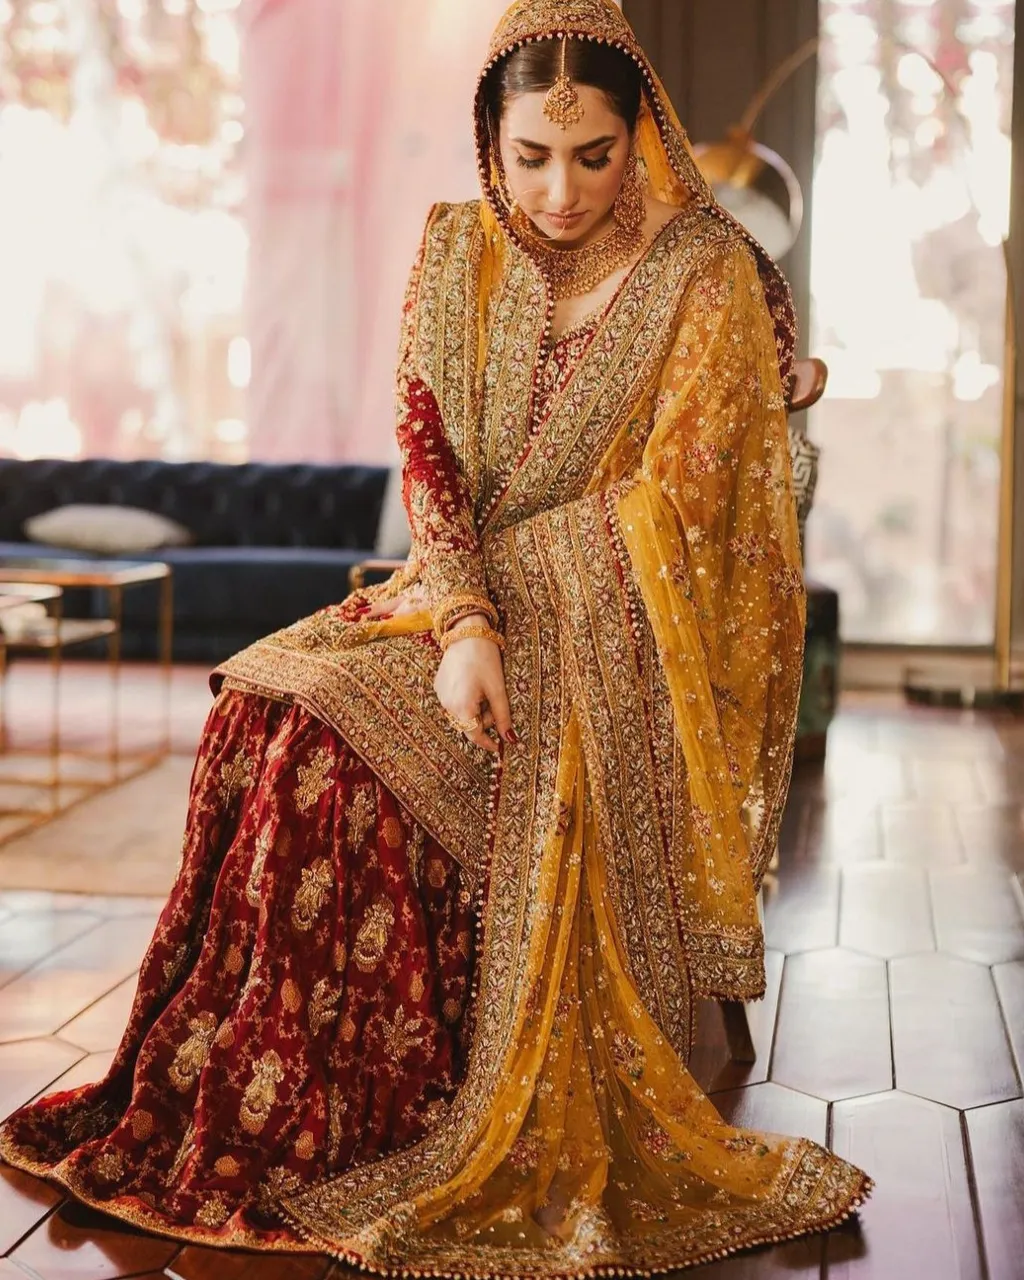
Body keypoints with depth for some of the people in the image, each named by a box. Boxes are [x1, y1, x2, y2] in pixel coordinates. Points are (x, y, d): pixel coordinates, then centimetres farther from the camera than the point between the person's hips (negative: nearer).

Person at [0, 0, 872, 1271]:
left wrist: (473, 595, -13)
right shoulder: (457, 250, 6)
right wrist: (463, 623, -19)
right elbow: (426, 456, -3)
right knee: (278, 709, -21)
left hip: (612, 628, -5)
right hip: (467, 603, 5)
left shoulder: (705, 273, -5)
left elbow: (669, 506, -12)